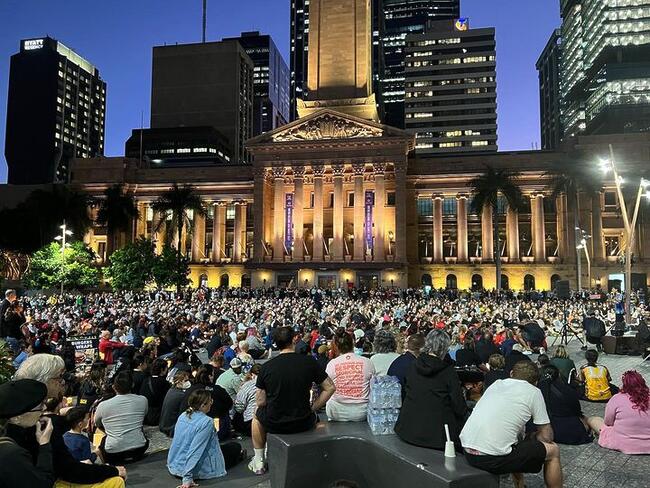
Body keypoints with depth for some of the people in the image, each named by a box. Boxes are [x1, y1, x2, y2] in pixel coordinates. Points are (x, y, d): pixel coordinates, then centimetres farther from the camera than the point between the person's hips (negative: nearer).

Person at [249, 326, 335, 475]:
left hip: (274, 424, 0)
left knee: (257, 415, 33)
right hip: (304, 423, 1)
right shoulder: (309, 362, -9)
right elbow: (330, 388, -5)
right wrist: (313, 408, 3)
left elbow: (261, 402, -6)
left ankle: (258, 462, 34)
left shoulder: (266, 366, -10)